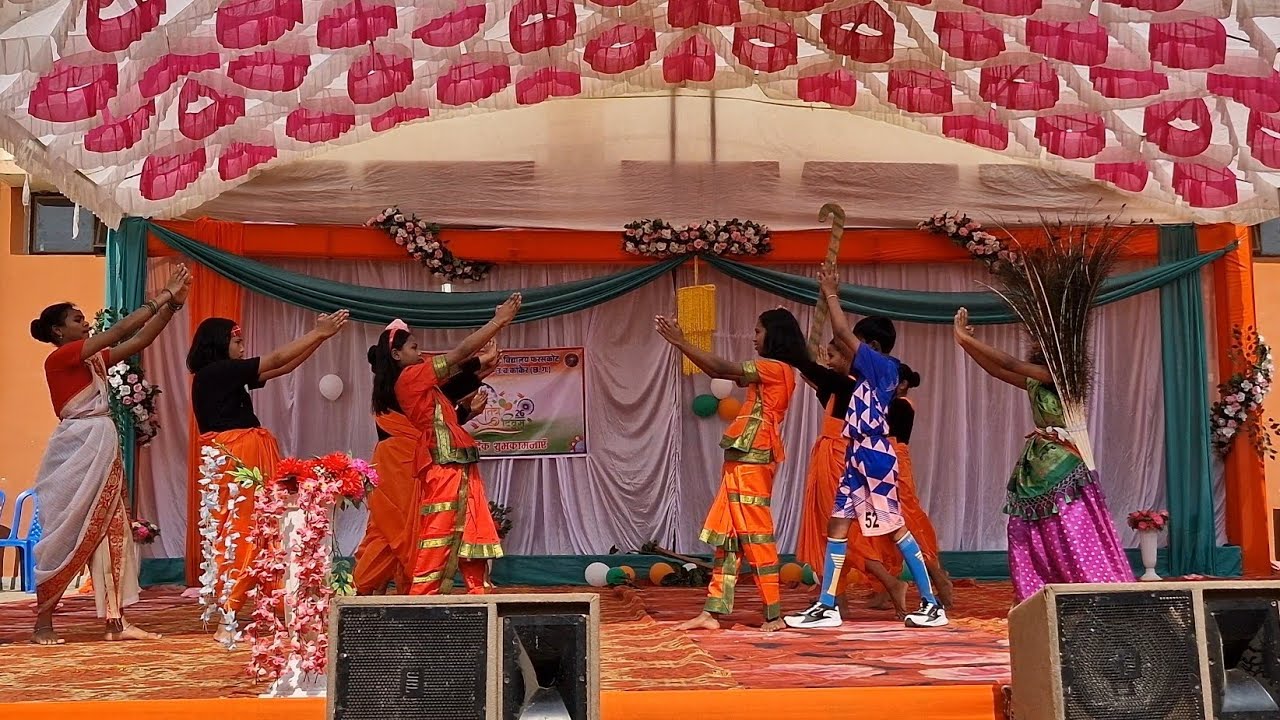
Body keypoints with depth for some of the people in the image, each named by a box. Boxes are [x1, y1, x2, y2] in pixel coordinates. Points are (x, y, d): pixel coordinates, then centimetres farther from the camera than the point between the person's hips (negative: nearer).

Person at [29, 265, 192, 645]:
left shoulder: (94, 360, 16)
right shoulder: (59, 358, -7)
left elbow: (140, 341, 13)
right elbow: (119, 332, -13)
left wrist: (172, 303, 6)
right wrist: (160, 299, -8)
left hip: (103, 450, 9)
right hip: (77, 450, -9)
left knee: (111, 531, 4)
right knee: (68, 534, -3)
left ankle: (116, 622, 5)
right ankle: (43, 623, 7)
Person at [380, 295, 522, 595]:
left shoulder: (421, 383, 17)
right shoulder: (410, 378, -9)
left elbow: (460, 364, 21)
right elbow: (460, 353, -9)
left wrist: (496, 325, 19)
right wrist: (499, 321, -3)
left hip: (460, 471, 10)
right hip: (443, 473, -10)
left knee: (472, 536, 8)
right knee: (437, 540, -8)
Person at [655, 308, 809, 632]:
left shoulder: (777, 369, -8)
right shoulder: (770, 371, 20)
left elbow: (722, 369, -13)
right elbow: (717, 372, 20)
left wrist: (681, 342, -8)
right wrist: (681, 343, 16)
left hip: (751, 461, -10)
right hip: (742, 460, 10)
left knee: (755, 535, -7)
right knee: (725, 534, 7)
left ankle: (773, 615, -2)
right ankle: (712, 613, 8)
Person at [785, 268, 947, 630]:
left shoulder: (881, 366, -9)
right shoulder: (874, 372, 14)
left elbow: (842, 333, -14)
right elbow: (842, 336, 23)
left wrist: (831, 294, -2)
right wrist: (829, 298, 19)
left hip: (875, 459, -10)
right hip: (858, 458, 10)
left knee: (895, 528, -5)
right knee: (837, 524, 7)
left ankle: (932, 604, 2)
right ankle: (827, 605, 9)